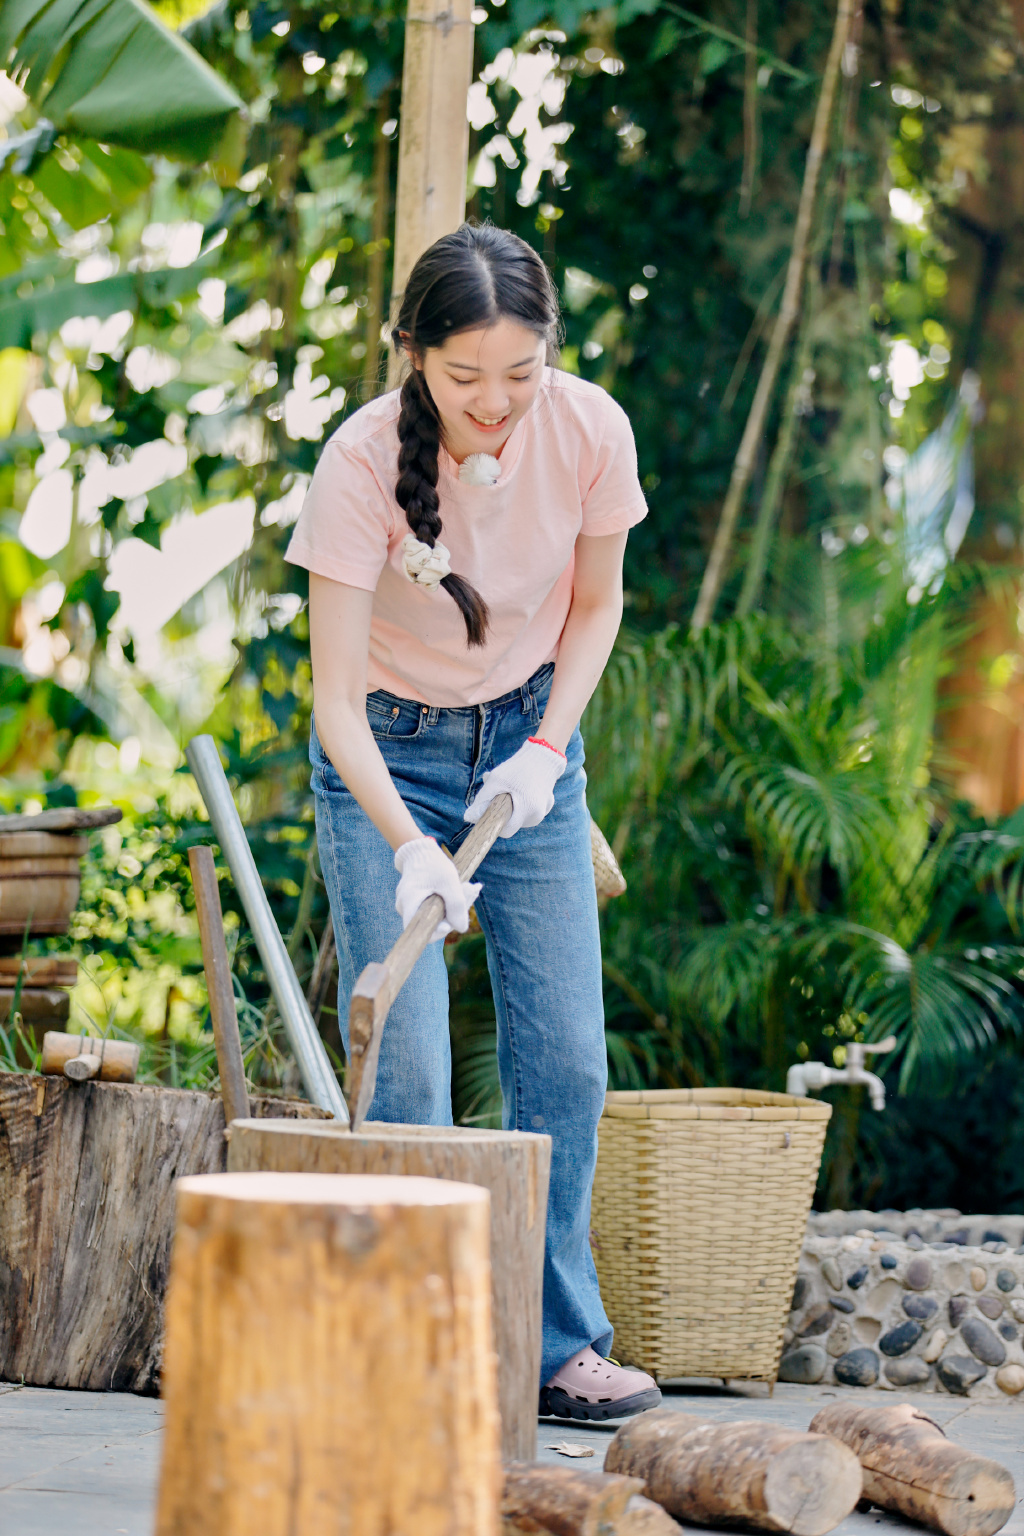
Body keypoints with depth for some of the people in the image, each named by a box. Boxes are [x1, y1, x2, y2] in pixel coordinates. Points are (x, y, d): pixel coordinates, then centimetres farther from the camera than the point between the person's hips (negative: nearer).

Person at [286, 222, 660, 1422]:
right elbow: (335, 702, -26)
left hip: (528, 738, 3)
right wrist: (409, 847, -40)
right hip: (384, 755, -3)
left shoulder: (589, 431, -17)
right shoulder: (362, 463, -26)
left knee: (564, 1055, 0)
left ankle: (557, 1341, 13)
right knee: (402, 1067, -11)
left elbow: (595, 601, 2)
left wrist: (548, 749, -10)